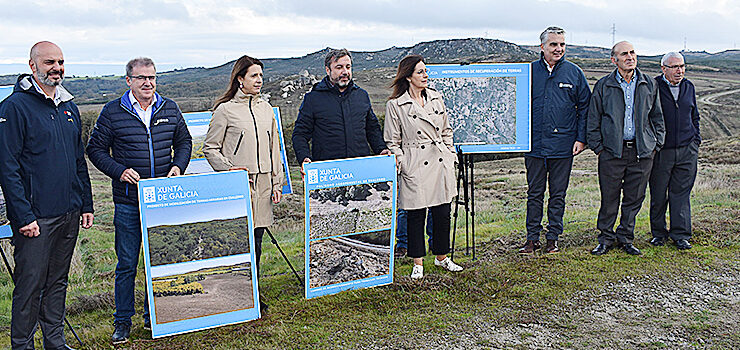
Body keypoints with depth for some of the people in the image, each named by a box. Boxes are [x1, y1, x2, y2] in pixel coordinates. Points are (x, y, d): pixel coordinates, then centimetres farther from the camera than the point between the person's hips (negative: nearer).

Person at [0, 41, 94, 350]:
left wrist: (86, 204, 14)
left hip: (68, 214, 7)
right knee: (30, 284, 1)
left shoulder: (69, 107, 14)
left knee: (58, 281, 15)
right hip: (35, 217, -6)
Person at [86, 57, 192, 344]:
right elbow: (95, 149, 3)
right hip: (128, 201, -3)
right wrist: (119, 171, -12)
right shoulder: (113, 112, -1)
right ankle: (122, 322, 18)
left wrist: (178, 166, -1)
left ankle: (154, 316, 26)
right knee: (127, 263, 3)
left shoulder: (170, 109, 8)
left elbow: (184, 142, 17)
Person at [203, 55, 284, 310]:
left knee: (257, 239, 8)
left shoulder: (266, 108, 14)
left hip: (263, 183, 5)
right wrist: (229, 169, -13)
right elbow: (210, 148, 1)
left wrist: (277, 183, 13)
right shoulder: (225, 109, -2)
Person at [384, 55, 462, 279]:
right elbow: (392, 142, -2)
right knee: (416, 216, 4)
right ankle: (418, 263, 19)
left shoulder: (436, 98, 10)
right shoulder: (395, 105, -5)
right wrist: (402, 165, -9)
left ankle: (442, 257, 28)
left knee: (443, 213, 9)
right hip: (415, 168, -4)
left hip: (440, 164, 4)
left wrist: (450, 156, 12)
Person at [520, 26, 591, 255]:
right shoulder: (529, 71, 3)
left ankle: (553, 238, 19)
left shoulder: (574, 73, 4)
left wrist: (581, 138, 0)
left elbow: (584, 108, 7)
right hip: (534, 144, 0)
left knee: (558, 194, 8)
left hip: (563, 145, 0)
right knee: (534, 193, 7)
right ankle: (532, 238, 17)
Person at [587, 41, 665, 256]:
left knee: (634, 198, 7)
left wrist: (656, 145, 9)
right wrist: (598, 147, 0)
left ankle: (625, 238, 22)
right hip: (612, 152, -2)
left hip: (642, 152, 2)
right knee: (609, 198, 2)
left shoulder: (649, 85, 8)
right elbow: (593, 121, 5)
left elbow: (657, 118, 15)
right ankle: (606, 238, 17)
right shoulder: (603, 86, 1)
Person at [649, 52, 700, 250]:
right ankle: (658, 233, 19)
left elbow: (694, 116, 23)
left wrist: (696, 139, 14)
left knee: (681, 193, 6)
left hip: (687, 151, 4)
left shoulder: (688, 87, 12)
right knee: (658, 195, 5)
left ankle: (680, 234, 14)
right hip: (660, 151, -4)